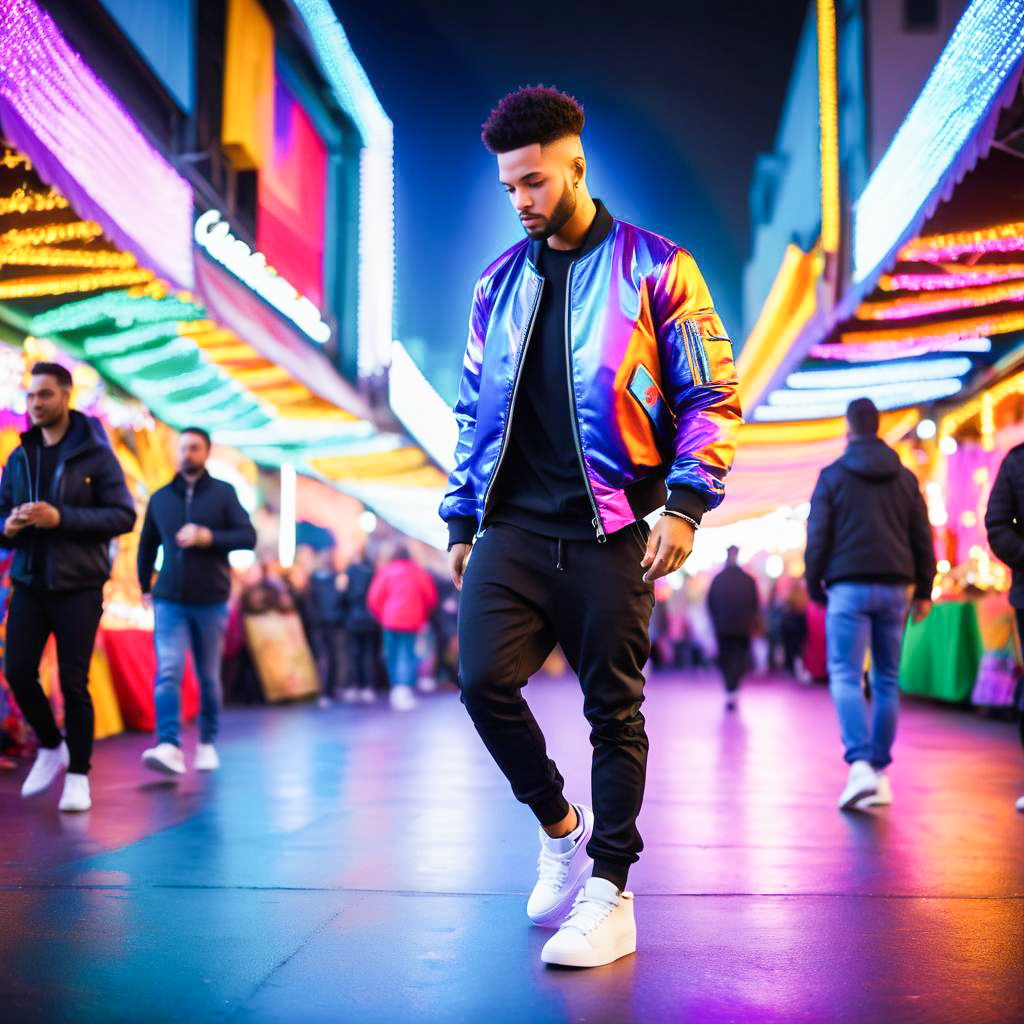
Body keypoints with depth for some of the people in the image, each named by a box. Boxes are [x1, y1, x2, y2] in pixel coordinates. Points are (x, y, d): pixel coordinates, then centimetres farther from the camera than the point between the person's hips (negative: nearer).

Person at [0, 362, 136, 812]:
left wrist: (61, 518, -20)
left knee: (73, 682, -2)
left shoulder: (95, 455, -4)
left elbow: (124, 516, -10)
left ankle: (78, 775, 12)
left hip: (78, 586, -4)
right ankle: (50, 747, 24)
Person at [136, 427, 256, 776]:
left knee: (208, 677, 8)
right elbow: (147, 546, 19)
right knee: (167, 673, -15)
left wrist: (208, 537, -17)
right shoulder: (160, 498, 10)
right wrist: (145, 586, 13)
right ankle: (169, 747, -24)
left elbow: (248, 537, -5)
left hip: (211, 602, -1)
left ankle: (207, 744, 22)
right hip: (169, 602, 1)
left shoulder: (223, 493, 3)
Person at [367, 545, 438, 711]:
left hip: (390, 621, 0)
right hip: (412, 621, 0)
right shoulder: (419, 571, 6)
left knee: (392, 655, 11)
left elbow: (374, 599, -1)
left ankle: (396, 689, 15)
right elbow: (431, 597, 7)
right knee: (408, 654, -1)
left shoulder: (386, 571, 4)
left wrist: (381, 617, 14)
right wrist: (423, 615, 23)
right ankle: (405, 687, -20)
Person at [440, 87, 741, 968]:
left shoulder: (654, 268, 2)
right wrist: (462, 520, 14)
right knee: (484, 681, -9)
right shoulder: (498, 284, 15)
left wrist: (685, 504, -12)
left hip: (610, 532, -4)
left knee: (614, 709, 1)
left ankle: (609, 892, 13)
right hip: (513, 529, 4)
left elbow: (712, 398, 0)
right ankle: (560, 826, 16)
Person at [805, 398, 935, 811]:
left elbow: (817, 536, -1)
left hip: (848, 587, -4)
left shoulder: (833, 476, 1)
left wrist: (814, 587, 8)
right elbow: (923, 539, 12)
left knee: (845, 677, -6)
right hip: (894, 587, 4)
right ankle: (881, 771, 11)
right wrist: (924, 590, 17)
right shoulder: (906, 478, 12)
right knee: (887, 681, 10)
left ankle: (860, 765, -23)